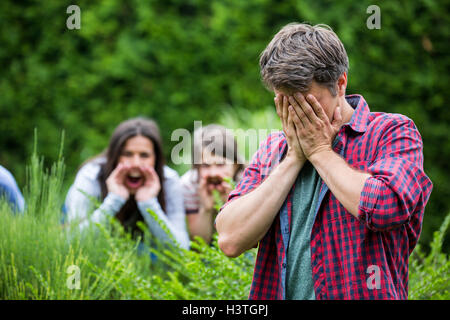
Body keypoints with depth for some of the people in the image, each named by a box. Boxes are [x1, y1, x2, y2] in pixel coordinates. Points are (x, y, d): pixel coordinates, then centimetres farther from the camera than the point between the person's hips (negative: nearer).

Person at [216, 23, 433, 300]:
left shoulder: (392, 132, 3)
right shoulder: (272, 150, 14)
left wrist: (320, 151, -2)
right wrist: (294, 157, 1)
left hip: (358, 292, -2)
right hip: (276, 292, 2)